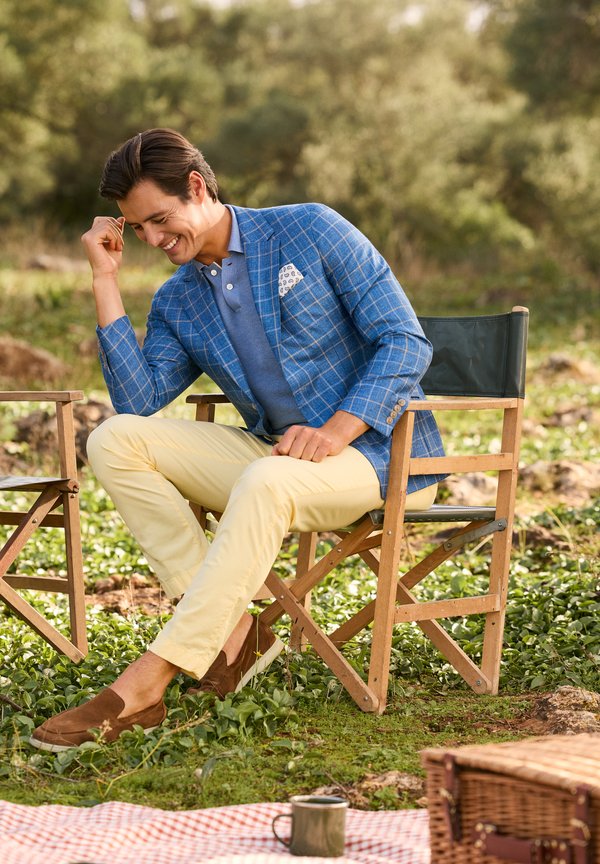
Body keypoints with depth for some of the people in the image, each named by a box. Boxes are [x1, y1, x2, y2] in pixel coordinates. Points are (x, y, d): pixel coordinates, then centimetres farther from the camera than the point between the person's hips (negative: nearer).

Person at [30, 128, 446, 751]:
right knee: (113, 442, -12)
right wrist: (105, 279, -4)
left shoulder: (310, 231, -4)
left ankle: (143, 686, -37)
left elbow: (405, 342, -9)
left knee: (266, 483, -39)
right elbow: (136, 400, -5)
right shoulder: (176, 304, 12)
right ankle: (232, 628, -19)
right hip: (271, 450, 6)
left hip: (380, 451, -6)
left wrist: (335, 432, -22)